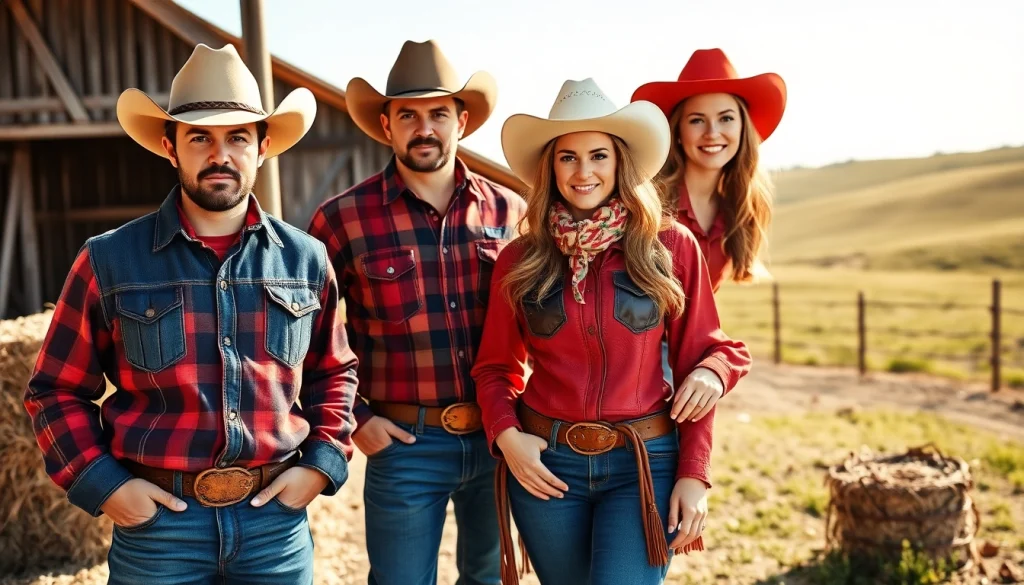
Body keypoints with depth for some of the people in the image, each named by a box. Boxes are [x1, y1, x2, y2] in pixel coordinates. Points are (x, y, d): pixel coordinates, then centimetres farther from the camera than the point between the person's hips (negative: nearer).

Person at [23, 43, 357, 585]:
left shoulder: (306, 260, 2)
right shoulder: (109, 262, -3)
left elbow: (333, 373, 13)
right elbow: (56, 391, 3)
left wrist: (322, 463, 1)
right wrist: (102, 484, -7)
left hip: (276, 516, 2)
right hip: (157, 520, -1)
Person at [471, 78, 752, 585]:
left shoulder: (670, 247, -2)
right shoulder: (519, 260, 2)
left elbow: (699, 358, 0)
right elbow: (495, 367, 8)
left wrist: (694, 475, -5)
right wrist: (506, 436, -10)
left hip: (645, 462, -2)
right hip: (545, 462, 2)